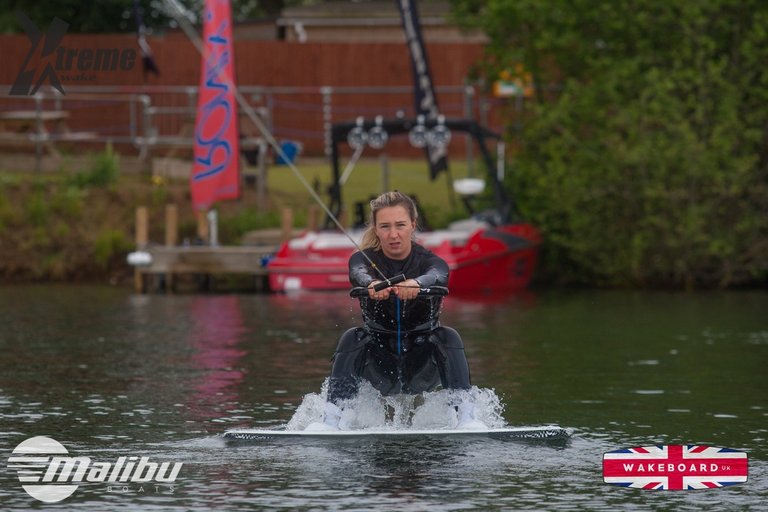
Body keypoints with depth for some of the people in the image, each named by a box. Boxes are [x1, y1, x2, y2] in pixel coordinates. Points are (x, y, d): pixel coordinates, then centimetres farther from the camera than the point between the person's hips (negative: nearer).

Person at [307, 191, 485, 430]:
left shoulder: (429, 261, -8)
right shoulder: (364, 259, -6)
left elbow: (436, 276, -33)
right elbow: (359, 274, -31)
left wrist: (415, 284, -58)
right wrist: (372, 285, -57)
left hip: (422, 369, 0)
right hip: (380, 370, 0)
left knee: (448, 337, -27)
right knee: (352, 339, -26)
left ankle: (467, 417, -32)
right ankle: (330, 418, -32)